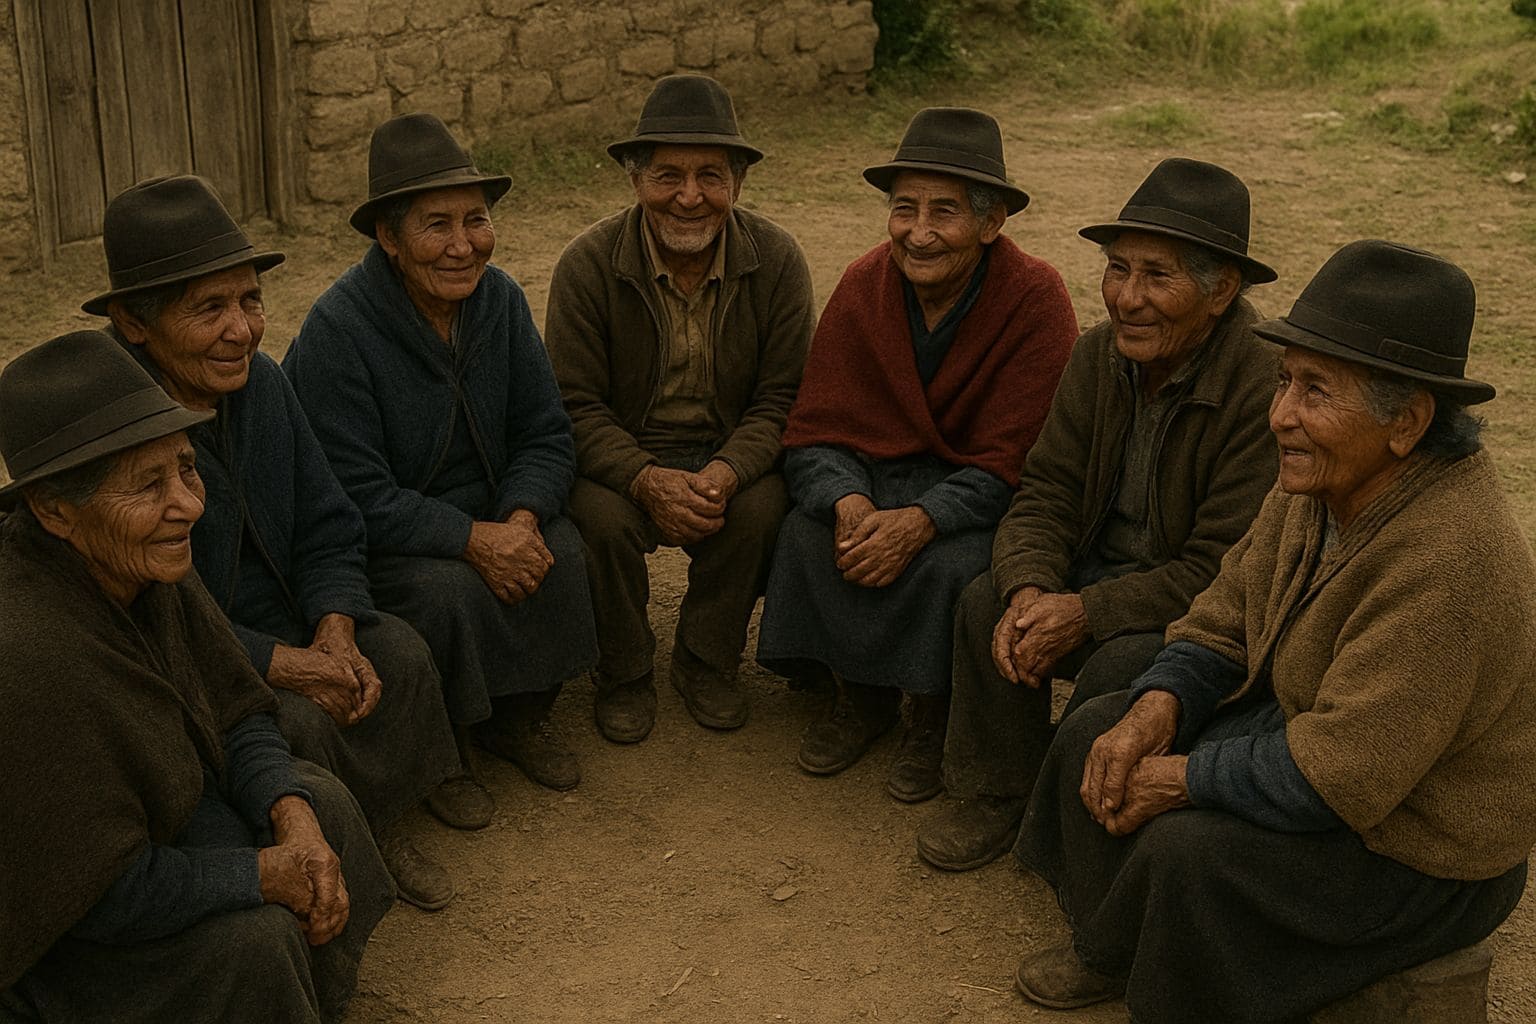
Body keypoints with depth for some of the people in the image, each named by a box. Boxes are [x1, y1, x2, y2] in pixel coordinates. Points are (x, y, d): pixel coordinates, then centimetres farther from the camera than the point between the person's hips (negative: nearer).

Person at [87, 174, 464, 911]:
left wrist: (335, 635, -16)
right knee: (299, 721, -28)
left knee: (398, 656, -16)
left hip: (278, 617, 6)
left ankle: (377, 825, 4)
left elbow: (327, 527, 3)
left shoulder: (258, 381, -3)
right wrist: (286, 665, -26)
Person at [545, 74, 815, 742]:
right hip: (619, 456, -1)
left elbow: (782, 400, -7)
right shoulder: (588, 263, -10)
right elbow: (576, 407, -11)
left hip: (732, 455, 1)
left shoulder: (776, 260, -6)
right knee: (602, 517, -31)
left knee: (760, 510, -29)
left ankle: (707, 662, -1)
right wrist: (648, 480, -29)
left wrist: (724, 474, -27)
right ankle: (624, 675, -3)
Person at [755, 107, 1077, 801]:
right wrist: (850, 504, -28)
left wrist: (920, 521, -32)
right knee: (807, 533, -24)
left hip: (986, 495, -3)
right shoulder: (863, 286, -6)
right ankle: (864, 693, 1)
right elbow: (815, 432, -7)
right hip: (882, 472, 4)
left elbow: (1013, 462, -18)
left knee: (949, 563, -32)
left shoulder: (1036, 298, -17)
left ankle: (936, 717, -3)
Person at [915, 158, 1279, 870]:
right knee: (987, 603, -16)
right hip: (1101, 567, 6)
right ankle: (994, 797, 4)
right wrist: (1030, 590, -22)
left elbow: (1225, 572, -25)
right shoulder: (1099, 356, -3)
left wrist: (1086, 613, -26)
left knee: (1119, 668, -31)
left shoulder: (1268, 389, -25)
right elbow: (1046, 491, -1)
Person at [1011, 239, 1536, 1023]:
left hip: (1417, 855, -9)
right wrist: (1158, 708, -14)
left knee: (1186, 850, -26)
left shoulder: (1447, 565, -35)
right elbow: (1222, 623, 4)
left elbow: (1333, 776, -34)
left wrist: (1184, 777, -22)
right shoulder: (1318, 488, -7)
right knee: (1099, 735, 1)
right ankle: (1107, 949, 19)